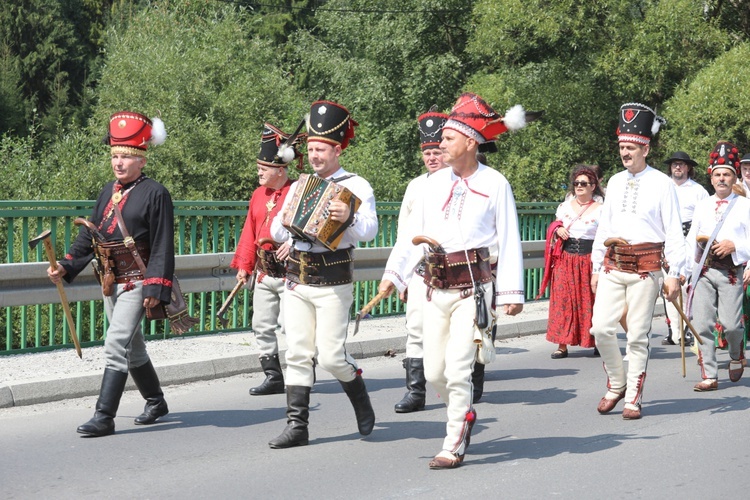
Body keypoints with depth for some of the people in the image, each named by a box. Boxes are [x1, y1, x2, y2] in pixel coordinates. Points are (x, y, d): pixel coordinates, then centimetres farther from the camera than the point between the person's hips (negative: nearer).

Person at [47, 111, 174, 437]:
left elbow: (163, 247, -13)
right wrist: (65, 267, -1)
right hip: (110, 283, 8)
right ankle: (155, 402, 36)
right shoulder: (108, 192, 11)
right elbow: (89, 235, 12)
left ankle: (104, 417, -14)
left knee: (116, 345, -15)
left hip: (136, 283, -8)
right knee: (132, 348, 18)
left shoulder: (155, 194, -10)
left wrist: (155, 289, -19)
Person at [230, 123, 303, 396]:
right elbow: (250, 231, 15)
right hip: (263, 273, 7)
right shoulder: (259, 194, 11)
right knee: (262, 326, 8)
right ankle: (274, 377, 16)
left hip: (289, 271, -7)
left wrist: (294, 242, -26)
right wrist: (244, 265, 12)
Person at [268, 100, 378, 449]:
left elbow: (370, 229, -15)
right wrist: (284, 218, -2)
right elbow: (277, 234, 19)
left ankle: (361, 401, 21)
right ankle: (297, 424, 6)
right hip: (296, 281, 5)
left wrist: (350, 217, -35)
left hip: (333, 284, -5)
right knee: (298, 354, 2)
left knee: (331, 355, -6)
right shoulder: (299, 186, 17)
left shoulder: (355, 186, -1)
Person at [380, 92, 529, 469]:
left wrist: (512, 292, -6)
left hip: (474, 287, -5)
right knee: (433, 372, 7)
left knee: (458, 368, -11)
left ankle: (454, 446, 1)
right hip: (436, 288, 5)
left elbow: (509, 241, -2)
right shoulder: (434, 183, 9)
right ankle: (464, 413, 36)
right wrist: (394, 273, -1)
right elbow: (413, 233, 9)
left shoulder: (495, 184, -2)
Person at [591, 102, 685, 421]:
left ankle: (633, 399, 11)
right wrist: (596, 268, 13)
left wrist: (674, 274, -9)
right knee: (601, 328, -4)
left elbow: (674, 231, -4)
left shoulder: (661, 184, -3)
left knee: (638, 335, 1)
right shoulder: (614, 183, 11)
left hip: (646, 267, -4)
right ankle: (616, 384, 18)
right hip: (613, 264, 4)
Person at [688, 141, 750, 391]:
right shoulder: (702, 206, 15)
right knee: (702, 323, -3)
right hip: (703, 269, 3)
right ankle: (709, 376, 3)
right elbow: (690, 238, 21)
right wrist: (698, 240, 1)